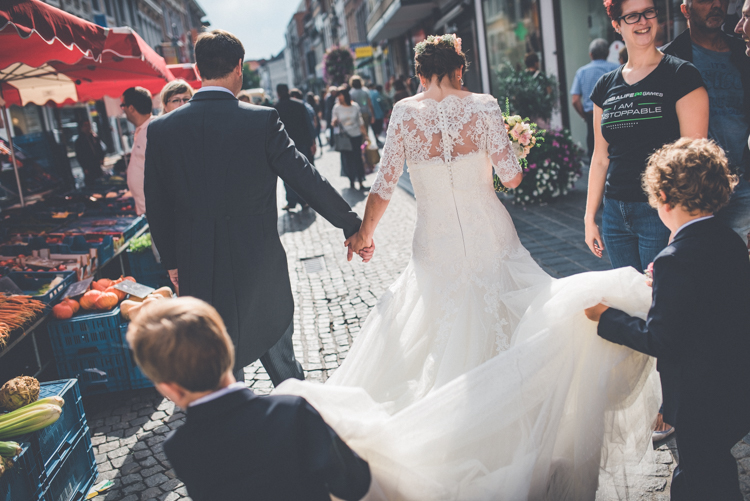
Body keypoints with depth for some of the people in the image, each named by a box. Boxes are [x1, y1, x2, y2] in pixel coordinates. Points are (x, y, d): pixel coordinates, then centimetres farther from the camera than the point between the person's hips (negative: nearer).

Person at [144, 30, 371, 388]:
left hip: (199, 271, 1)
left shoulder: (160, 129, -4)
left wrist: (171, 261, 15)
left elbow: (157, 207, 2)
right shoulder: (262, 120, -12)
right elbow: (306, 180, -9)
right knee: (277, 352, 22)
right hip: (258, 263, -1)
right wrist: (353, 226, 1)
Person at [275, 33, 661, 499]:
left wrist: (364, 233, 14)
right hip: (490, 237, 0)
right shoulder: (483, 106, -6)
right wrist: (515, 147, 16)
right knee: (502, 340, 10)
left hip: (436, 247, 1)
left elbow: (384, 186, -1)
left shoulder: (404, 113, -3)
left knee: (444, 345, 13)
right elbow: (512, 176, -6)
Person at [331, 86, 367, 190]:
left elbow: (360, 120, 8)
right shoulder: (336, 108, -2)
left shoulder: (355, 106, 0)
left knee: (357, 158, -3)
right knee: (347, 159, 1)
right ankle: (351, 180, 16)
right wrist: (335, 122, -23)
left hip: (356, 136, 0)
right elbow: (334, 124, 1)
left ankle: (360, 181, 5)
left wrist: (365, 134, 9)